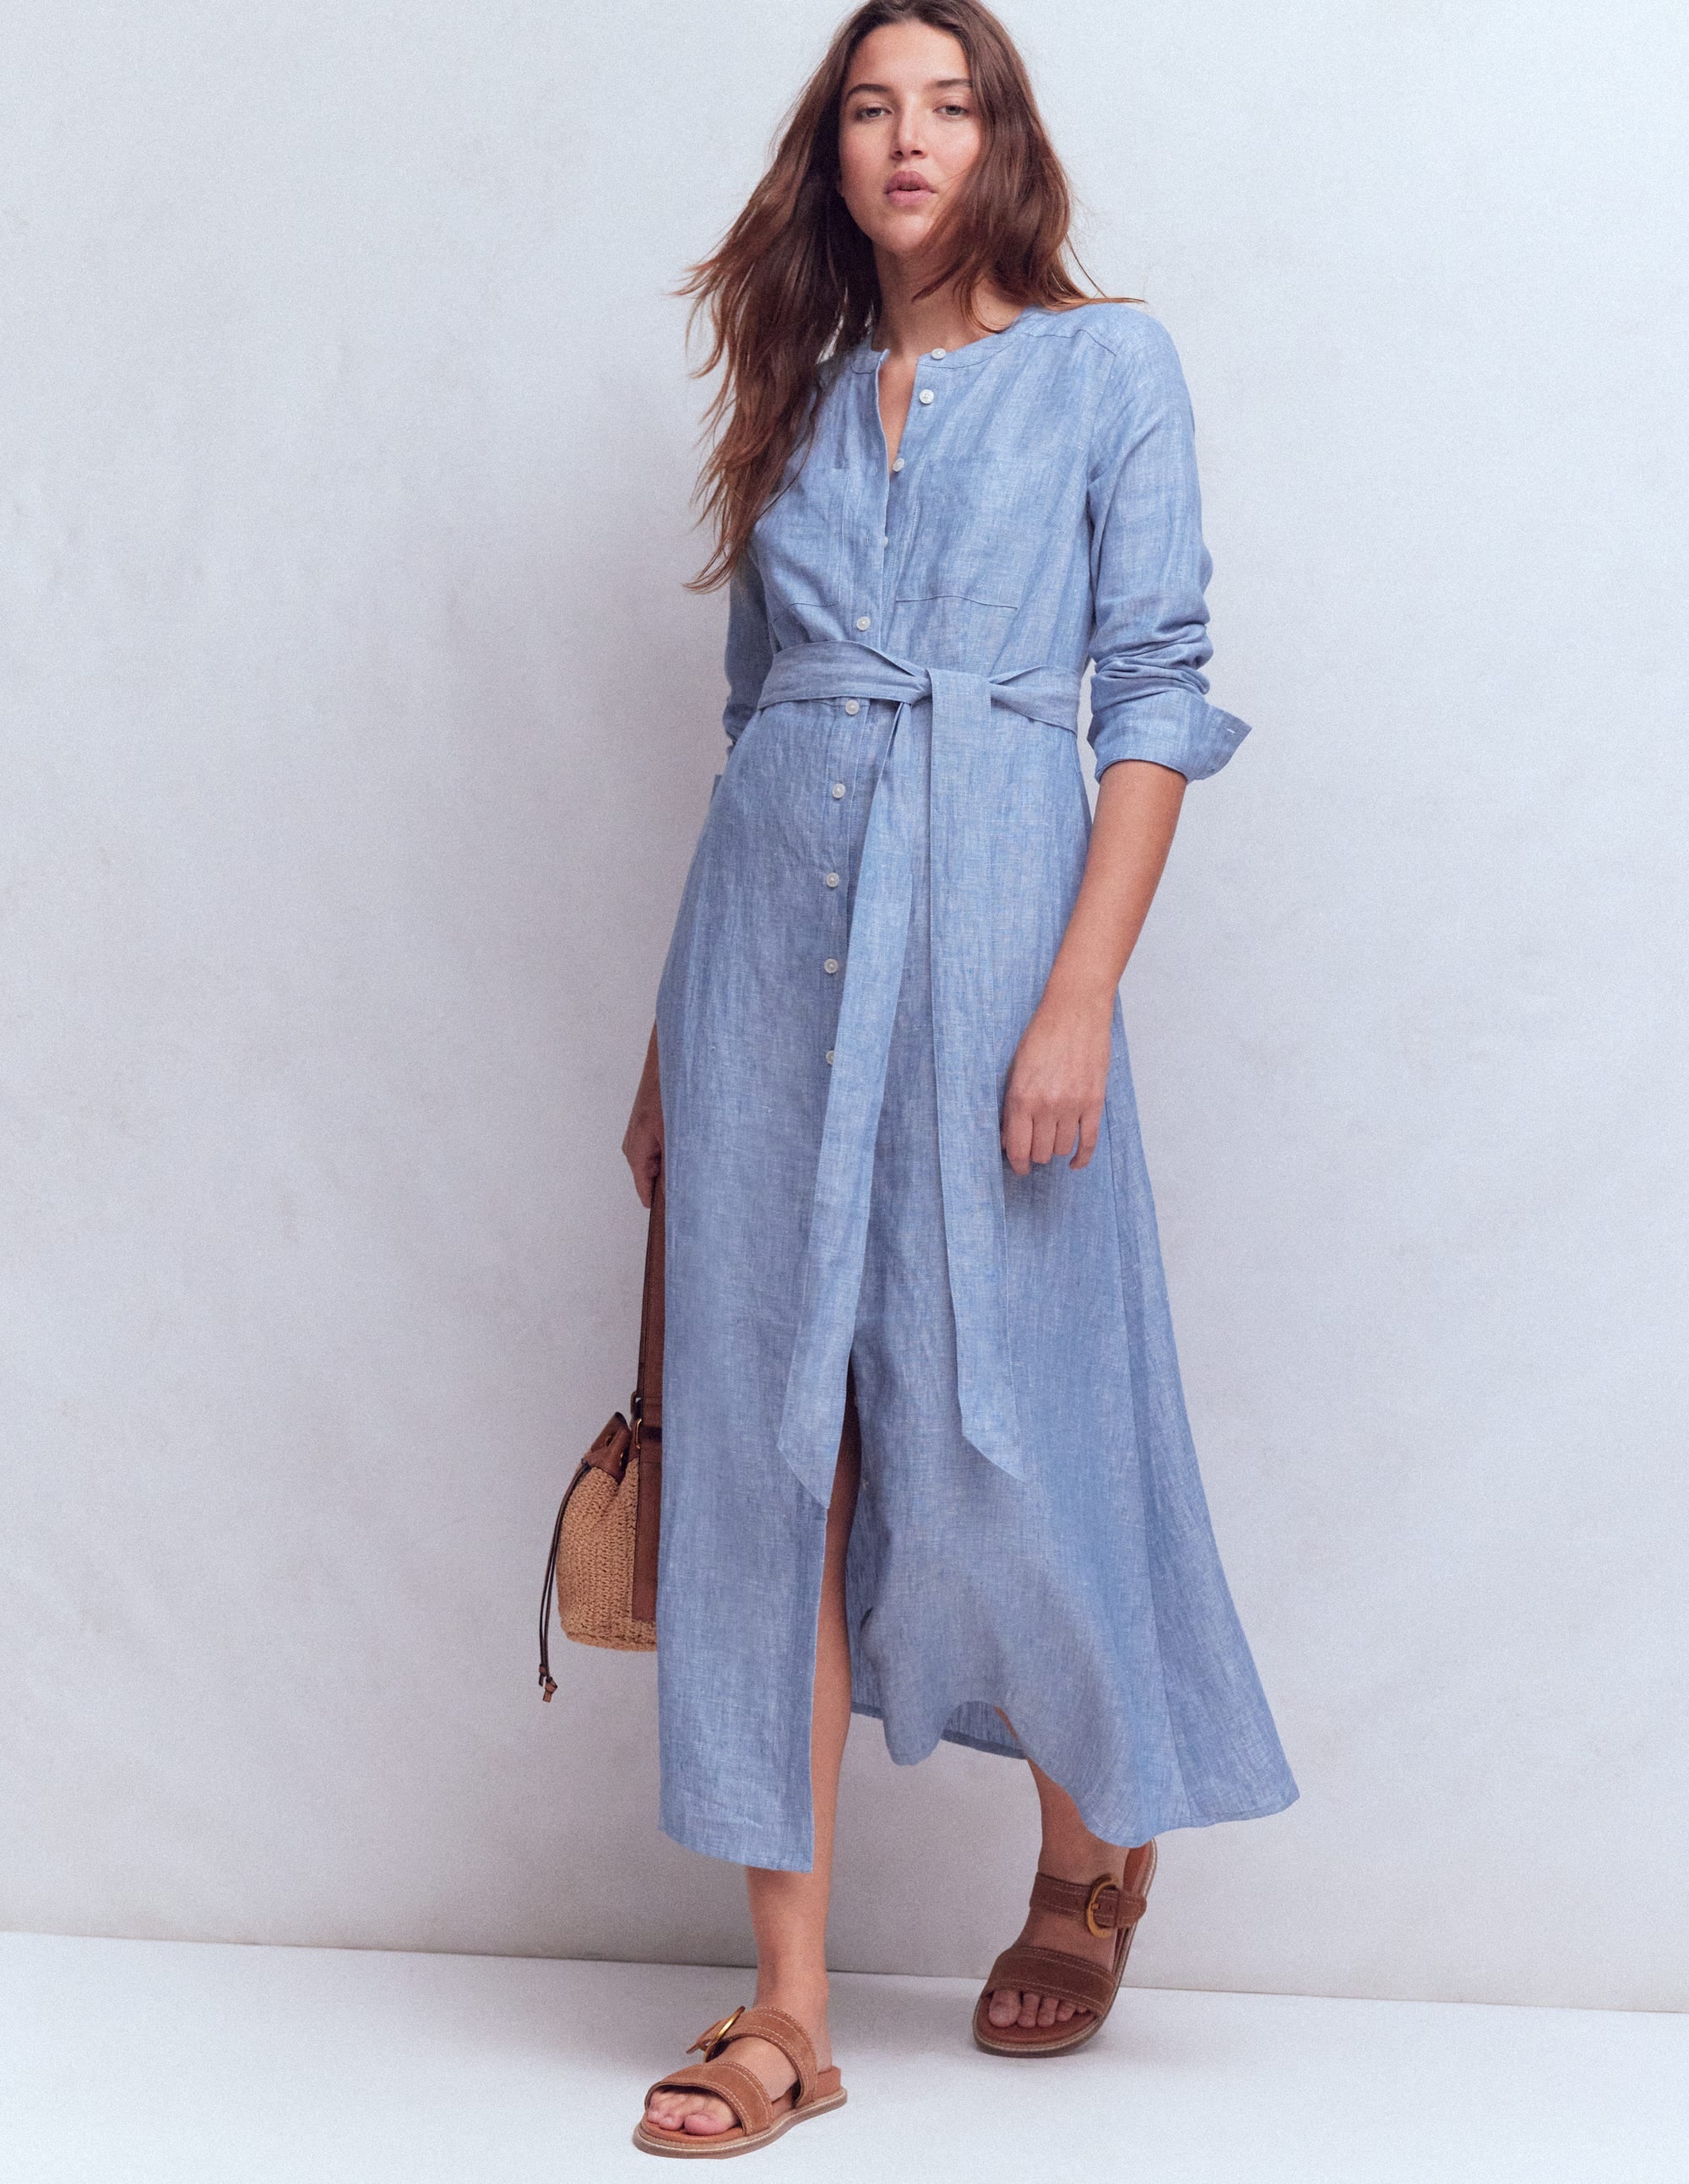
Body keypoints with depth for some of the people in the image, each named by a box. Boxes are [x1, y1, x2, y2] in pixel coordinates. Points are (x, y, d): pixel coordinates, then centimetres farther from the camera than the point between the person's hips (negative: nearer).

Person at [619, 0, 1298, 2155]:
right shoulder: (799, 396, 17)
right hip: (770, 928, 4)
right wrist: (674, 1037, 13)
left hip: (987, 911, -4)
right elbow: (751, 713, 16)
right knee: (769, 1441, 0)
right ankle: (788, 2009, 5)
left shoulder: (1105, 363, 6)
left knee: (992, 1424, 0)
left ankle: (1090, 1850, 29)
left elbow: (1157, 686, -2)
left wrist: (1080, 996, -13)